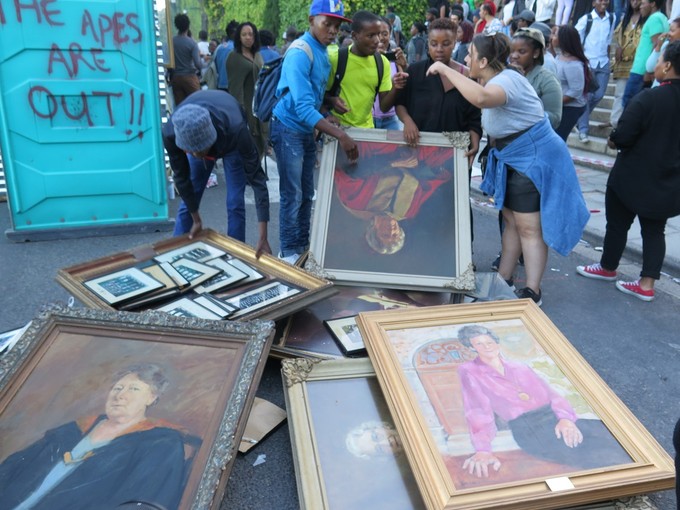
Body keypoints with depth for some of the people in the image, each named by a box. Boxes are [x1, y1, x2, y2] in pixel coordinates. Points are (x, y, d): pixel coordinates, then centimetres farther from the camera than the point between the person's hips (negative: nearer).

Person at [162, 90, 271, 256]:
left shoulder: (235, 131, -47)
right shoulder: (170, 133, -39)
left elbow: (256, 178, -42)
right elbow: (181, 177, -22)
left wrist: (263, 236, -45)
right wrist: (196, 220, -11)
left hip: (229, 142, -2)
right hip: (197, 138, 2)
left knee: (235, 203, -8)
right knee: (188, 201, 3)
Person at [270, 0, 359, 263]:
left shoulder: (323, 52, 5)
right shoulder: (300, 53, -22)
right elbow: (303, 107, -32)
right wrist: (341, 135, -37)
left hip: (308, 130, 8)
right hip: (289, 129, -8)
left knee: (307, 194, 13)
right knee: (292, 195, -3)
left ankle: (303, 246, 25)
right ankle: (288, 252, 10)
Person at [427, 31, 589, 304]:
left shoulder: (507, 79, -23)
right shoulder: (491, 82, 8)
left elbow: (480, 98, -44)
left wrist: (446, 69, -35)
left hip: (535, 159, -10)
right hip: (512, 159, 10)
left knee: (529, 227, -6)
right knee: (511, 221, 14)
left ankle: (532, 292, 1)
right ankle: (503, 279, 24)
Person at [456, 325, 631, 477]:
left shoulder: (520, 368, 22)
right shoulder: (469, 371, 7)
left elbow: (551, 393, 12)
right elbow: (477, 409, -5)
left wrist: (565, 418, -12)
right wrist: (483, 450, -21)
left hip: (556, 416, 6)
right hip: (527, 427, -6)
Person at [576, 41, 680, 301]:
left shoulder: (647, 98, -21)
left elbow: (621, 138, -22)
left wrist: (613, 139, -1)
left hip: (633, 177, -5)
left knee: (618, 223, 13)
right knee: (654, 230, 12)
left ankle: (608, 268, 32)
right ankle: (647, 284, 13)